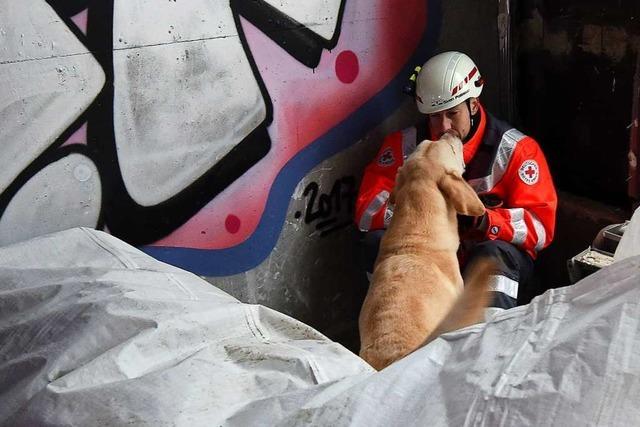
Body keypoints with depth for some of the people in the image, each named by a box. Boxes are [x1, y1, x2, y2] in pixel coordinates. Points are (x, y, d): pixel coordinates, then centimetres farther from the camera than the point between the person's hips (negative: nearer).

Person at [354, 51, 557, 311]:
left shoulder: (515, 150, -9)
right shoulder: (404, 145, -4)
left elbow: (541, 226, -15)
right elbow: (367, 210, -10)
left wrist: (481, 219, -32)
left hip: (497, 266, -2)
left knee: (494, 255, -35)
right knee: (378, 242, -23)